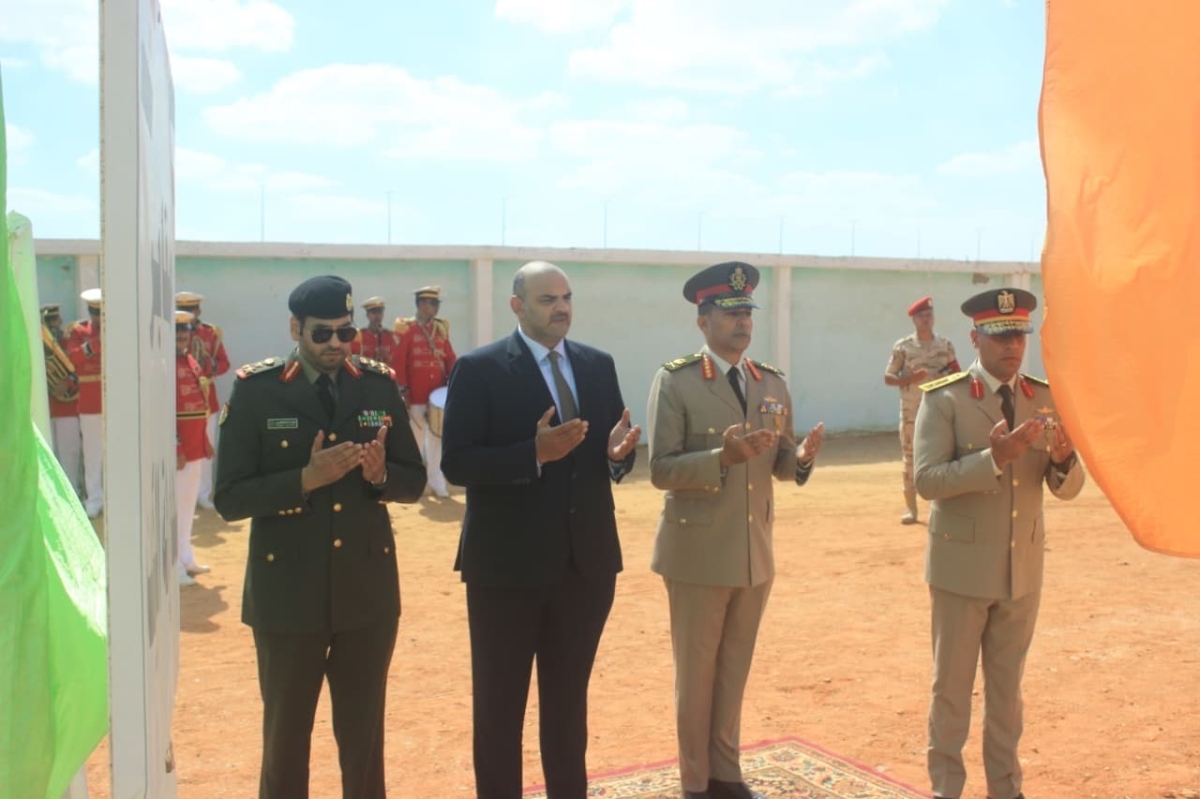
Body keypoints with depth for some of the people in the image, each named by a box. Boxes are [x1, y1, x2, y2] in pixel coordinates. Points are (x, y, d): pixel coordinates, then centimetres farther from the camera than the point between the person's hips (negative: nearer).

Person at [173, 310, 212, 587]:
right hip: (177, 448, -9)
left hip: (194, 446, 9)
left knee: (188, 504, 16)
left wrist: (205, 440, 18)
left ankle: (186, 559, 27)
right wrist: (175, 448, -23)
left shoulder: (190, 362, 13)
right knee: (175, 507, -2)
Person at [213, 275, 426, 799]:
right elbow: (230, 499, -9)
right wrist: (304, 479, -23)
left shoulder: (380, 384, 1)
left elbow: (413, 481, 5)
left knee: (365, 740, 14)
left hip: (369, 591, 2)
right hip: (287, 594, -2)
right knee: (285, 739, 13)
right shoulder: (256, 389, -7)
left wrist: (381, 475, -16)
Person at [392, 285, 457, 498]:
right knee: (415, 440, 7)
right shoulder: (407, 329, -4)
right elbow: (398, 362, -7)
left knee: (438, 439, 3)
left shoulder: (442, 329, 10)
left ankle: (437, 483, 7)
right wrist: (402, 390, -11)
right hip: (416, 397, -3)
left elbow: (450, 359, 11)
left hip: (439, 395, 4)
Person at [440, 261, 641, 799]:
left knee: (570, 700, 19)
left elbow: (611, 454, 10)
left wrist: (618, 452, -13)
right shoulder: (479, 369, -8)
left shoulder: (598, 364, 8)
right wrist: (534, 452, -26)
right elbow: (457, 464, -14)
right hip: (508, 564, -5)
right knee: (498, 705, 8)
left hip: (586, 561, 5)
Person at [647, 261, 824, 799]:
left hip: (756, 552, 5)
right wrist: (721, 457, -30)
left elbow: (780, 464, 8)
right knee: (696, 673, 9)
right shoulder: (674, 381, -11)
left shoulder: (773, 383, 6)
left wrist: (803, 456, -14)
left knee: (735, 670, 18)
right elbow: (661, 471, -16)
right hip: (698, 553, -5)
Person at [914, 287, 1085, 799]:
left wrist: (1063, 457, -22)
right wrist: (996, 457, -31)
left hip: (1022, 568, 4)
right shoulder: (944, 398, -11)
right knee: (951, 686, 8)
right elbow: (928, 481, -19)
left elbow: (1067, 488, 1)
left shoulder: (1045, 400, 3)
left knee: (1007, 686, 16)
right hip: (962, 566, -4)